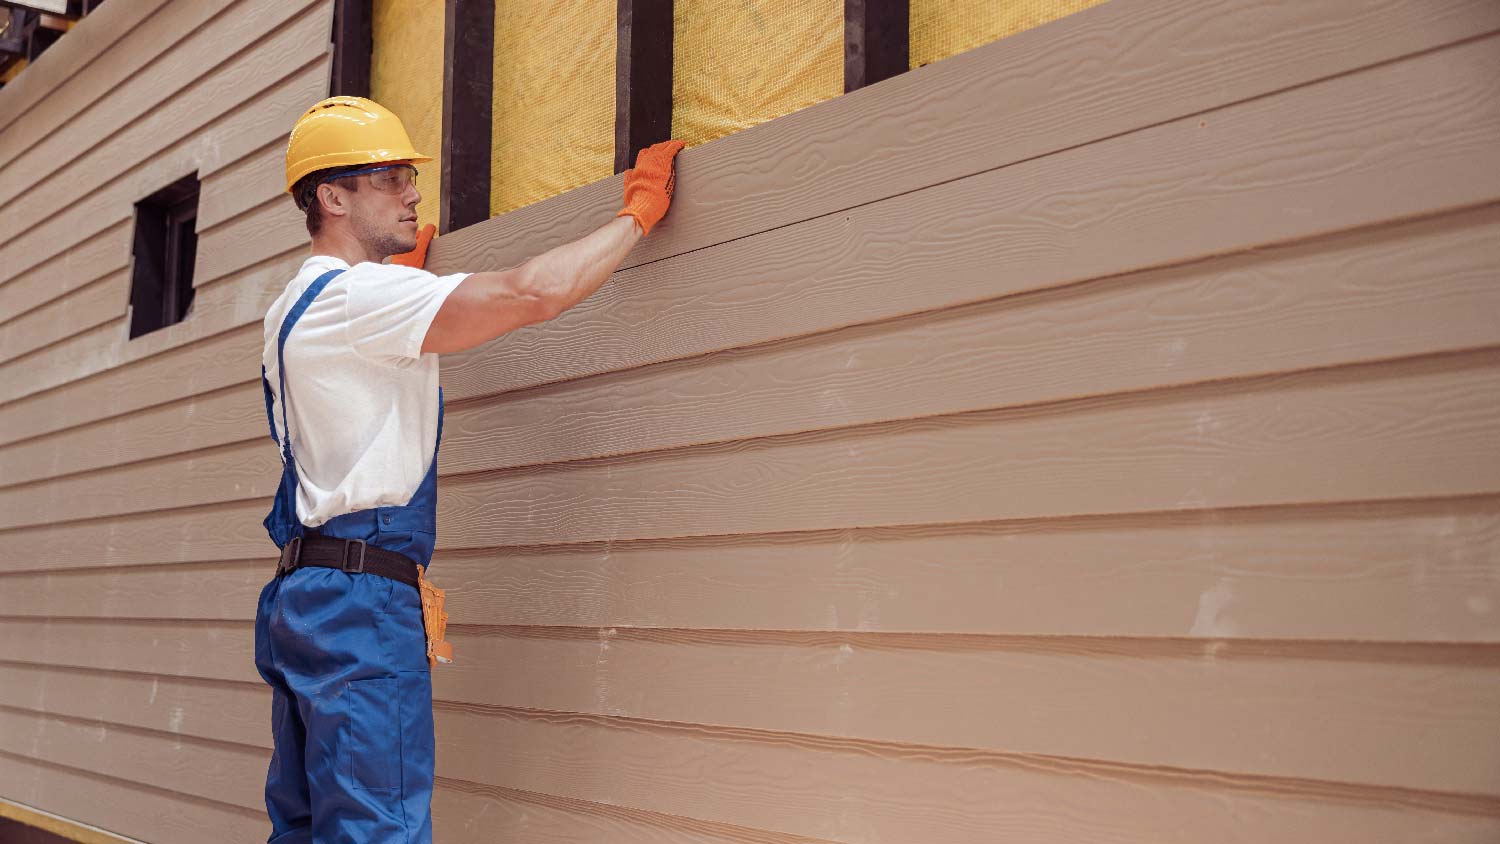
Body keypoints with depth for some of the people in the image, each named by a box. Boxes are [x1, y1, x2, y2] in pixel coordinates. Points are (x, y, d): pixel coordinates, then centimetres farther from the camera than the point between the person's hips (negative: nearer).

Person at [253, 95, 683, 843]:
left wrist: (403, 270, 45)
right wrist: (637, 213, -7)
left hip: (307, 591, 11)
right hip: (359, 596, -11)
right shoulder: (355, 295, -12)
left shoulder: (296, 306, 20)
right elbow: (534, 291, -20)